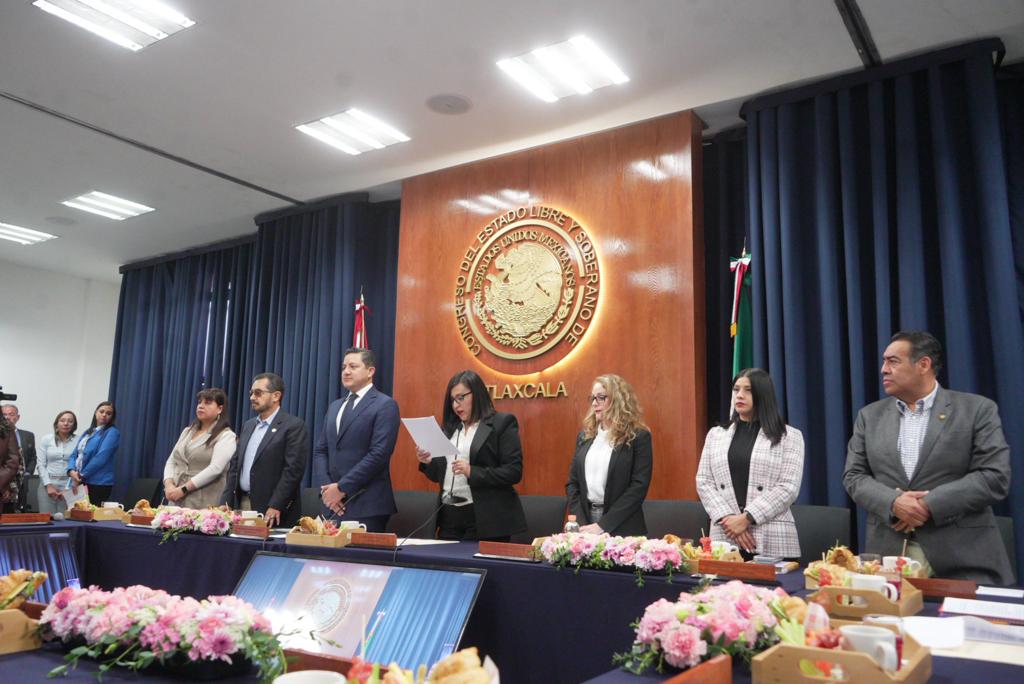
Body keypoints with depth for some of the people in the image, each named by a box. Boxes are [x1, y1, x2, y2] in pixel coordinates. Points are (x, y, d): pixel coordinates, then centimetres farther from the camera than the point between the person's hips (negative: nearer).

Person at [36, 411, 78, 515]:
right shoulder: (46, 439, 6)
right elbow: (41, 464, 3)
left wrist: (69, 488, -9)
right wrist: (49, 485, -6)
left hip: (68, 486, -1)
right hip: (47, 484, 1)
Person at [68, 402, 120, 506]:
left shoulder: (112, 432, -4)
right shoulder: (88, 432, 19)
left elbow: (101, 457, -13)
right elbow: (75, 454, 13)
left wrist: (82, 475, -9)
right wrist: (72, 471, -6)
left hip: (98, 484, -7)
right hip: (80, 482, 7)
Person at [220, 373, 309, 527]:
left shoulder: (294, 426, -8)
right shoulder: (248, 425, 16)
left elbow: (293, 469, -15)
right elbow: (235, 465, 16)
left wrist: (275, 507, -19)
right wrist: (225, 503, 6)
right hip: (241, 505, 7)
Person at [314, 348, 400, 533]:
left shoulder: (385, 405, -6)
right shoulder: (334, 406, 18)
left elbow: (378, 454, -15)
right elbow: (320, 450, 14)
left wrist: (342, 488, -14)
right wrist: (326, 487, -3)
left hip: (366, 506, -6)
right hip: (334, 505, 6)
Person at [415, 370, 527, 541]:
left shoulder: (502, 423, -3)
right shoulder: (451, 428, 13)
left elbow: (514, 472, -11)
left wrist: (472, 472, -20)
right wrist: (428, 462, -3)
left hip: (484, 519, -5)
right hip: (449, 516, 5)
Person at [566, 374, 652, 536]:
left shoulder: (638, 437, -7)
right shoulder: (584, 436, 8)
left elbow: (639, 487, -13)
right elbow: (572, 482, 8)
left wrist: (602, 525, -17)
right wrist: (580, 523, -6)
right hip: (586, 520, 4)